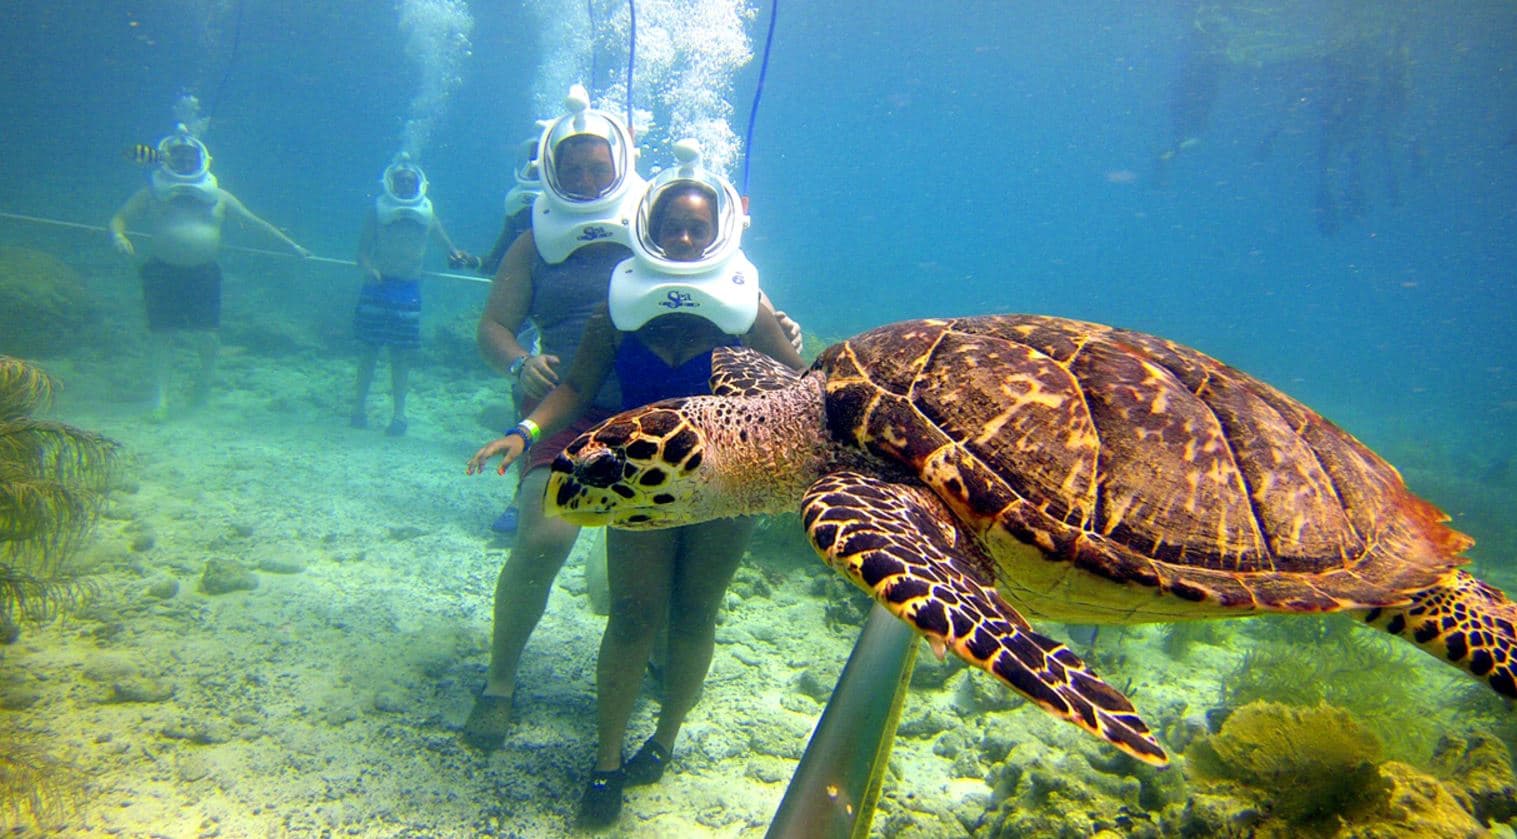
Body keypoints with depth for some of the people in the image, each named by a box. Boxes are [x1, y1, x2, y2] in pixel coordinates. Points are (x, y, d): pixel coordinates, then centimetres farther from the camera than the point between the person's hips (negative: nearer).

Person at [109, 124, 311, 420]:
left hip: (204, 273, 1)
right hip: (163, 272, -1)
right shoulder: (151, 194, 6)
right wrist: (118, 235, -19)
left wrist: (291, 244, 12)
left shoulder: (218, 196, 10)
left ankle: (206, 378, 26)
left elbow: (256, 222, 13)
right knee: (161, 333, -1)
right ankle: (160, 395, 6)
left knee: (207, 334, -3)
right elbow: (119, 218, 4)